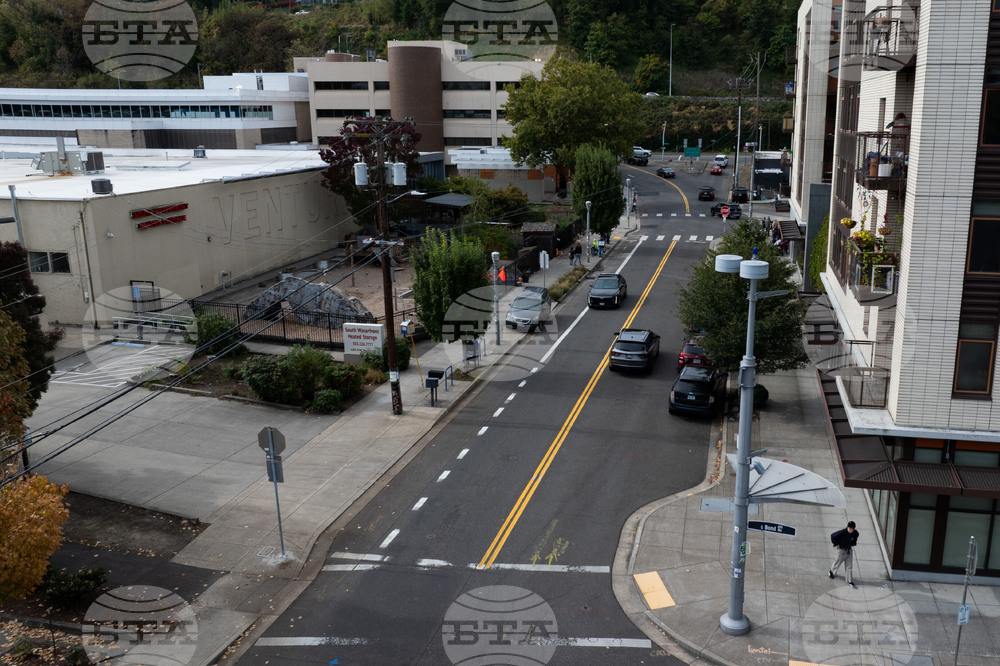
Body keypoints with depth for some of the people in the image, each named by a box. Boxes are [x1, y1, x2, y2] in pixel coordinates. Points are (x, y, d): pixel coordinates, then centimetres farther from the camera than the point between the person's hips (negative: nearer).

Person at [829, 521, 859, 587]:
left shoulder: (855, 533, -11)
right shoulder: (842, 532, -28)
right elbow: (832, 536, -20)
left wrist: (853, 544, 5)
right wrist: (836, 544, -15)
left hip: (849, 550, 4)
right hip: (842, 550, -4)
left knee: (849, 566, 7)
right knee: (838, 562, 15)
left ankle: (849, 581, 16)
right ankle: (832, 571, 45)